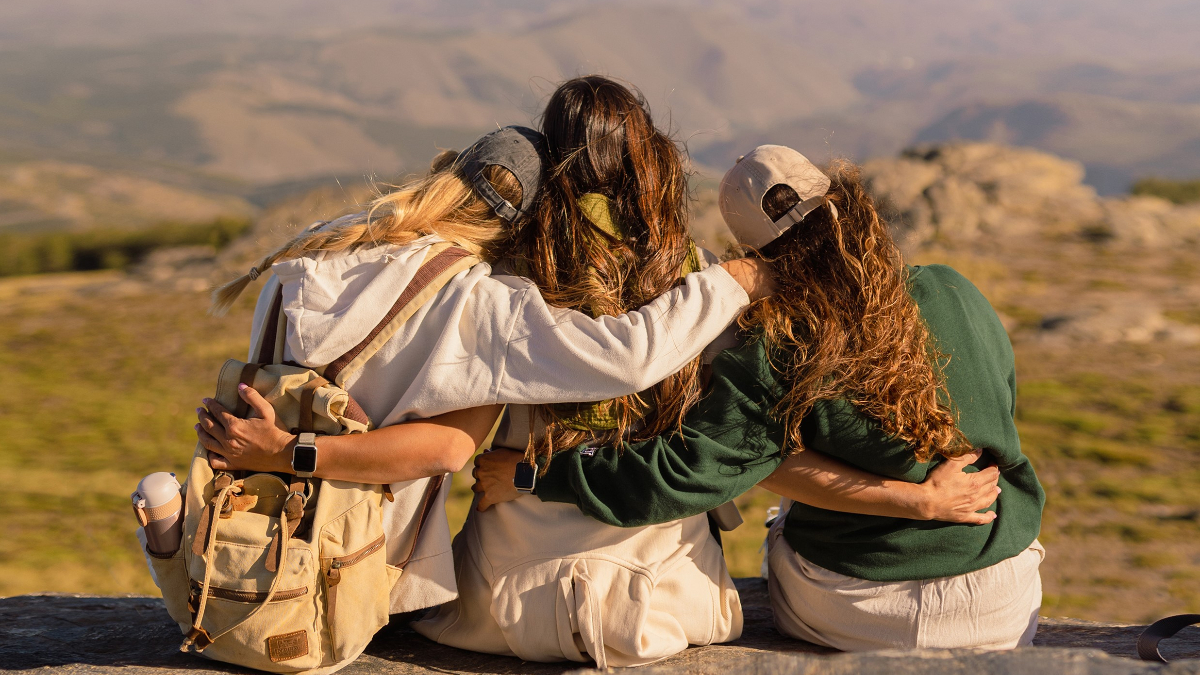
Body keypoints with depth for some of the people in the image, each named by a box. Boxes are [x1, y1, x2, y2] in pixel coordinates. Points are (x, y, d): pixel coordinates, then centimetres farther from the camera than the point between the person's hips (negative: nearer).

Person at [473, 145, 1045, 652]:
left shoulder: (772, 361, -22)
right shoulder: (956, 295, -11)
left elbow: (676, 477, -25)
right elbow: (1002, 398, 5)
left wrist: (527, 476, -17)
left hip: (843, 618, -2)